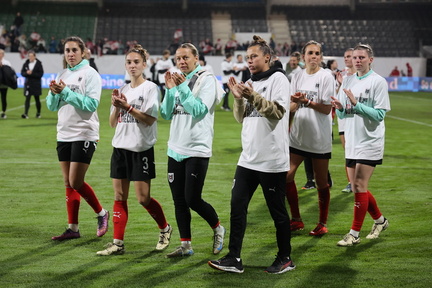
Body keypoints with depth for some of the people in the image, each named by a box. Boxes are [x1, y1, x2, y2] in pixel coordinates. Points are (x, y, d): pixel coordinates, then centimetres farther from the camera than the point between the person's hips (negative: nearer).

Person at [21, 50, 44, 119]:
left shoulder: (38, 64, -6)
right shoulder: (26, 64, 4)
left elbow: (40, 74, -11)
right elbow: (22, 73, 5)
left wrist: (32, 73, -20)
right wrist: (27, 73, -16)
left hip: (36, 84, -2)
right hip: (28, 84, 2)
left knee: (37, 99, 10)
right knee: (27, 99, -7)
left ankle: (38, 113, 27)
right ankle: (26, 114, -13)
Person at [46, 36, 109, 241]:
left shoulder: (90, 74, -7)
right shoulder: (62, 75, 12)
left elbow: (91, 104, -18)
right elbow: (52, 106, 11)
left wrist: (66, 92, -20)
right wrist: (54, 93, -9)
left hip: (84, 134, -6)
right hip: (64, 134, 7)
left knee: (76, 182, -9)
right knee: (68, 183, 6)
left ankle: (101, 213, 14)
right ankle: (73, 228, 11)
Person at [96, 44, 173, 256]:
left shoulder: (151, 88, -5)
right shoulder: (122, 90, 12)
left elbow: (150, 119, -14)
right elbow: (113, 124, 11)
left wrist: (128, 107, -21)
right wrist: (116, 107, -7)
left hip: (141, 149, -6)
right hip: (120, 147, 6)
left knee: (143, 198, -4)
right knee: (119, 196, 3)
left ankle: (165, 229, 21)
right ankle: (118, 243, 5)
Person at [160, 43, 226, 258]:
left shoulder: (206, 80, -6)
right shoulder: (176, 80, 13)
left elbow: (200, 110, -17)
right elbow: (166, 114, 7)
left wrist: (182, 87, -21)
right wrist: (170, 89, -6)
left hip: (197, 149, -6)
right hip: (175, 149, 6)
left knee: (192, 199, -8)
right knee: (179, 200, 7)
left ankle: (218, 229, 17)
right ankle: (185, 245, 15)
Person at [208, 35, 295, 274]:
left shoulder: (278, 79, -6)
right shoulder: (251, 83, 16)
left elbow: (278, 111, -17)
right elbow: (241, 118, 16)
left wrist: (253, 97, -25)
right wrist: (238, 98, 0)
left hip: (272, 160, -7)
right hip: (248, 158, 7)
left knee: (277, 210, 3)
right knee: (237, 206, 2)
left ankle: (285, 259, 16)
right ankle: (234, 259, 5)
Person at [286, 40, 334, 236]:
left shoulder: (326, 77, -5)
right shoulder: (297, 77, 8)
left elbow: (327, 108, -10)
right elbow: (292, 107, 11)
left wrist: (306, 101, -20)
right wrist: (295, 102, -10)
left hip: (319, 137, -4)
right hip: (298, 135, 4)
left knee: (321, 182, 4)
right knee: (286, 175, -3)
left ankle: (322, 224, 16)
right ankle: (296, 220, 10)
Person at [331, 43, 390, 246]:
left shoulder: (378, 82, -8)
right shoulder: (348, 81, 10)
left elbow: (379, 114, -14)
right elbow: (342, 115, 12)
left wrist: (356, 104, -22)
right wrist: (340, 108, -11)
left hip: (370, 142, -6)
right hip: (352, 142, 6)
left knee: (359, 187, -8)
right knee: (357, 188, 10)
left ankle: (354, 233, 0)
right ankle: (380, 220, 32)